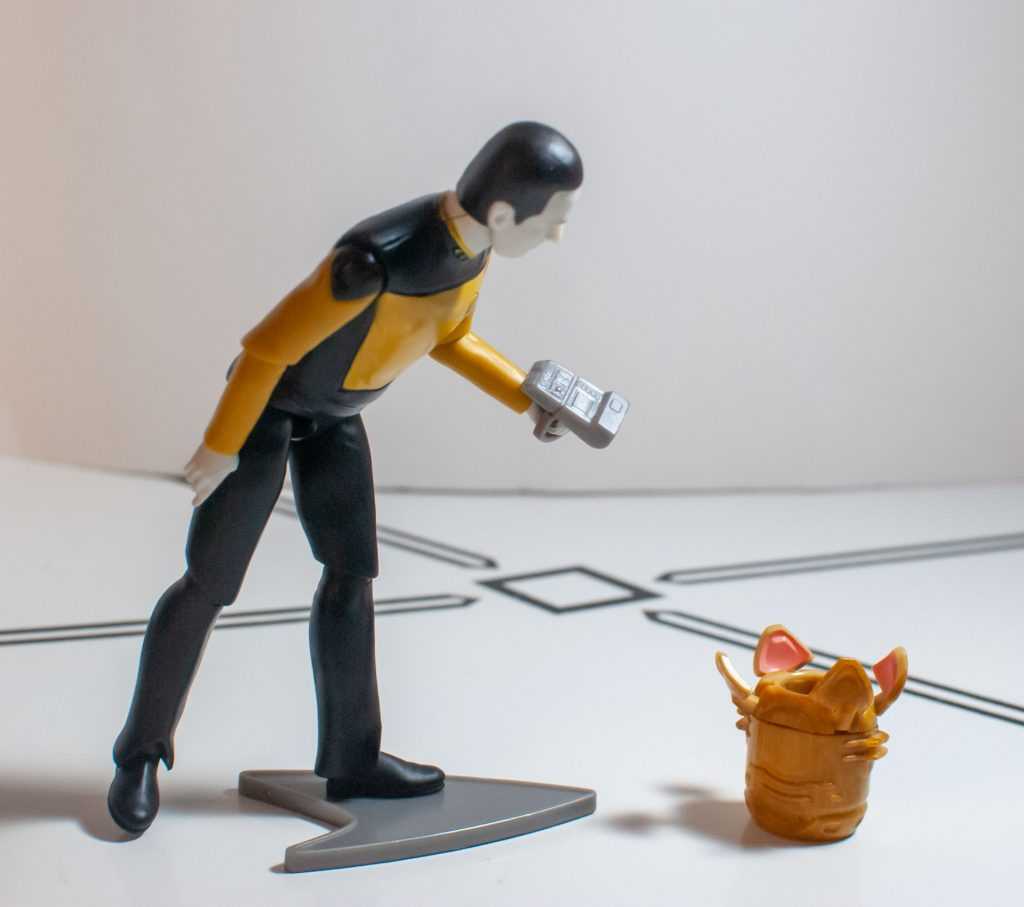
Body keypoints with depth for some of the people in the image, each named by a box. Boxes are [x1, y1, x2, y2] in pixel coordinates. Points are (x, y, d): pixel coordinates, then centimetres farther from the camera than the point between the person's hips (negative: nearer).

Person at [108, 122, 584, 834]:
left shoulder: (474, 240, -13)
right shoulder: (376, 258, -39)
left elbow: (447, 335, 7)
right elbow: (269, 346, -28)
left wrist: (528, 397, -1)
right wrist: (221, 446, -17)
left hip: (334, 414, 8)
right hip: (268, 402, -7)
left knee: (352, 572, 8)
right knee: (211, 583, 0)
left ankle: (351, 757, 19)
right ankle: (142, 753, 18)